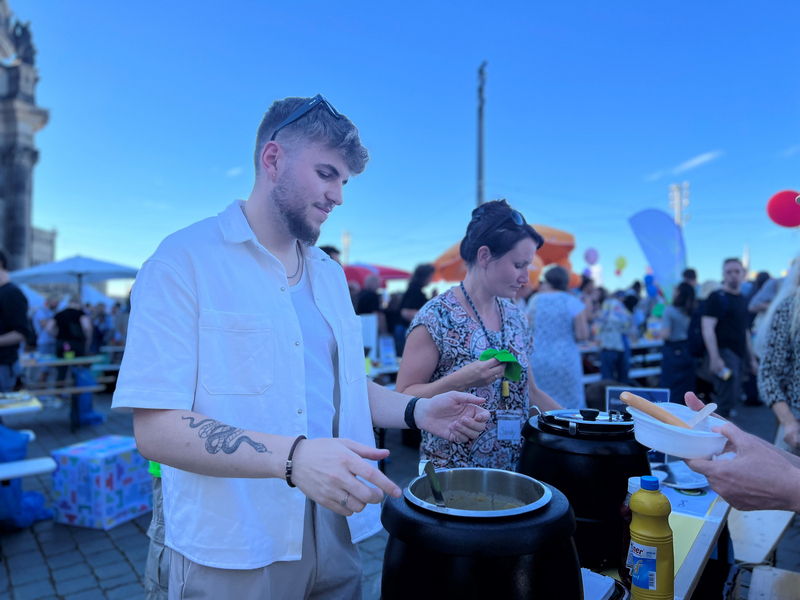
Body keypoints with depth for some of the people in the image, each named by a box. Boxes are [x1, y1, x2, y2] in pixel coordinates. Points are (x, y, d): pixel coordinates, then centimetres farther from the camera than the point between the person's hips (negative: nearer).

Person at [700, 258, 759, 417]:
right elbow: (708, 328, -15)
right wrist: (714, 358, -23)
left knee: (733, 397, 11)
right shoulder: (717, 298, -6)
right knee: (727, 400, -10)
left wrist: (752, 359, 21)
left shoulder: (743, 300, 17)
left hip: (740, 356, 8)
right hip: (724, 354, -7)